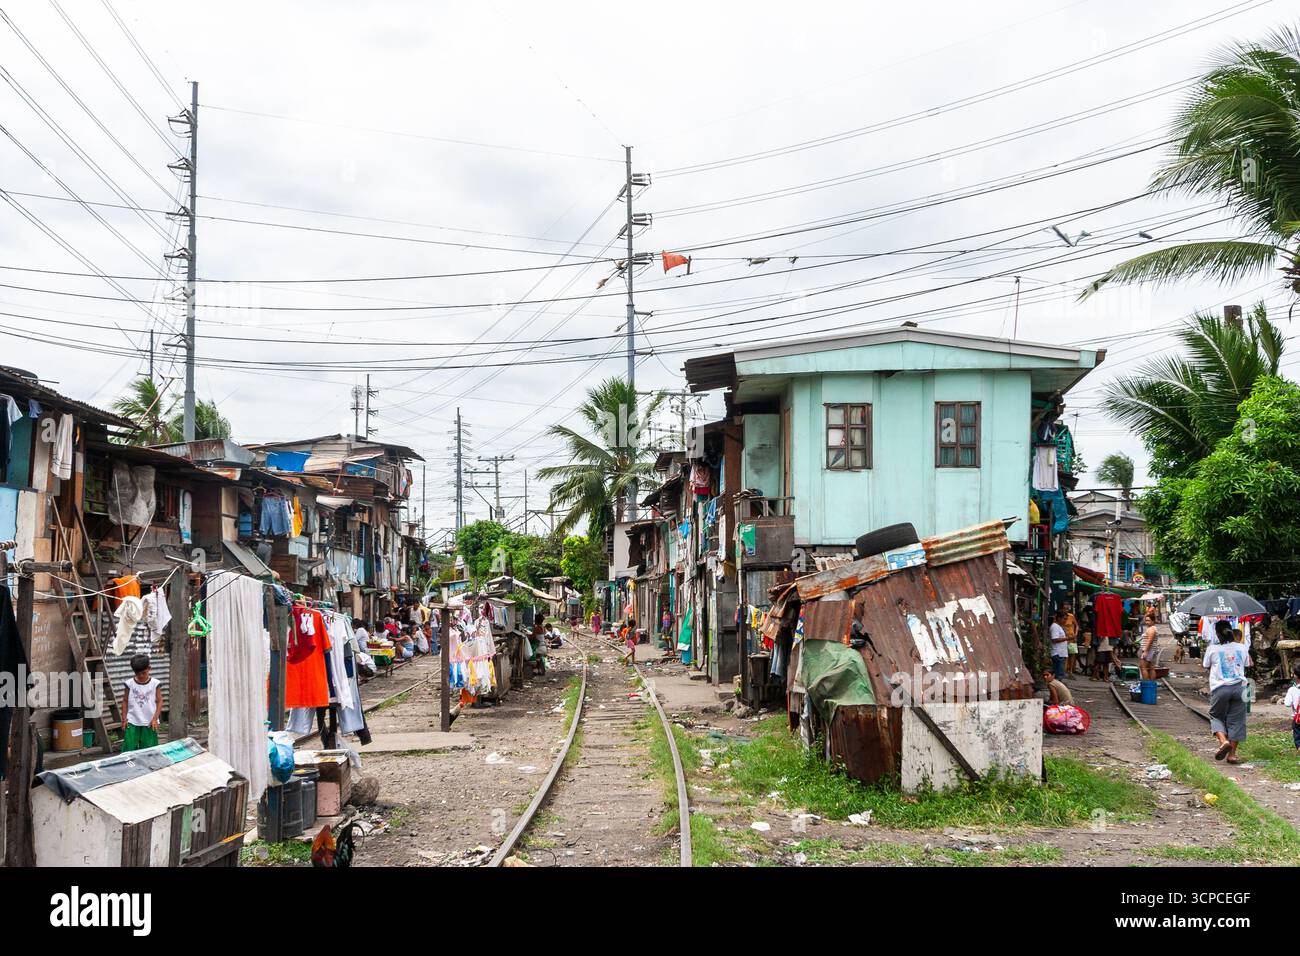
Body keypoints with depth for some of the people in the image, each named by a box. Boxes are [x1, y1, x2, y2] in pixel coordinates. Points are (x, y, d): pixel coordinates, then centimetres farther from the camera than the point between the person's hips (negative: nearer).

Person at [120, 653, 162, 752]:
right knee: (129, 749, -3)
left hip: (149, 723, 0)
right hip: (132, 723, 0)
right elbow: (125, 701, 8)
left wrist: (155, 718, -8)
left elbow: (159, 701, 0)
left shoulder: (155, 684, -1)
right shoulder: (129, 684, 1)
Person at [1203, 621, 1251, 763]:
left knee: (1216, 716, 14)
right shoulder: (1241, 648, 3)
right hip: (1238, 687, 2)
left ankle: (1223, 740, -13)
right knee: (1236, 719, 8)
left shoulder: (1212, 649, -4)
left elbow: (1206, 666, 10)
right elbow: (1247, 664, 19)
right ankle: (1232, 754, 7)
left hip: (1220, 688, -2)